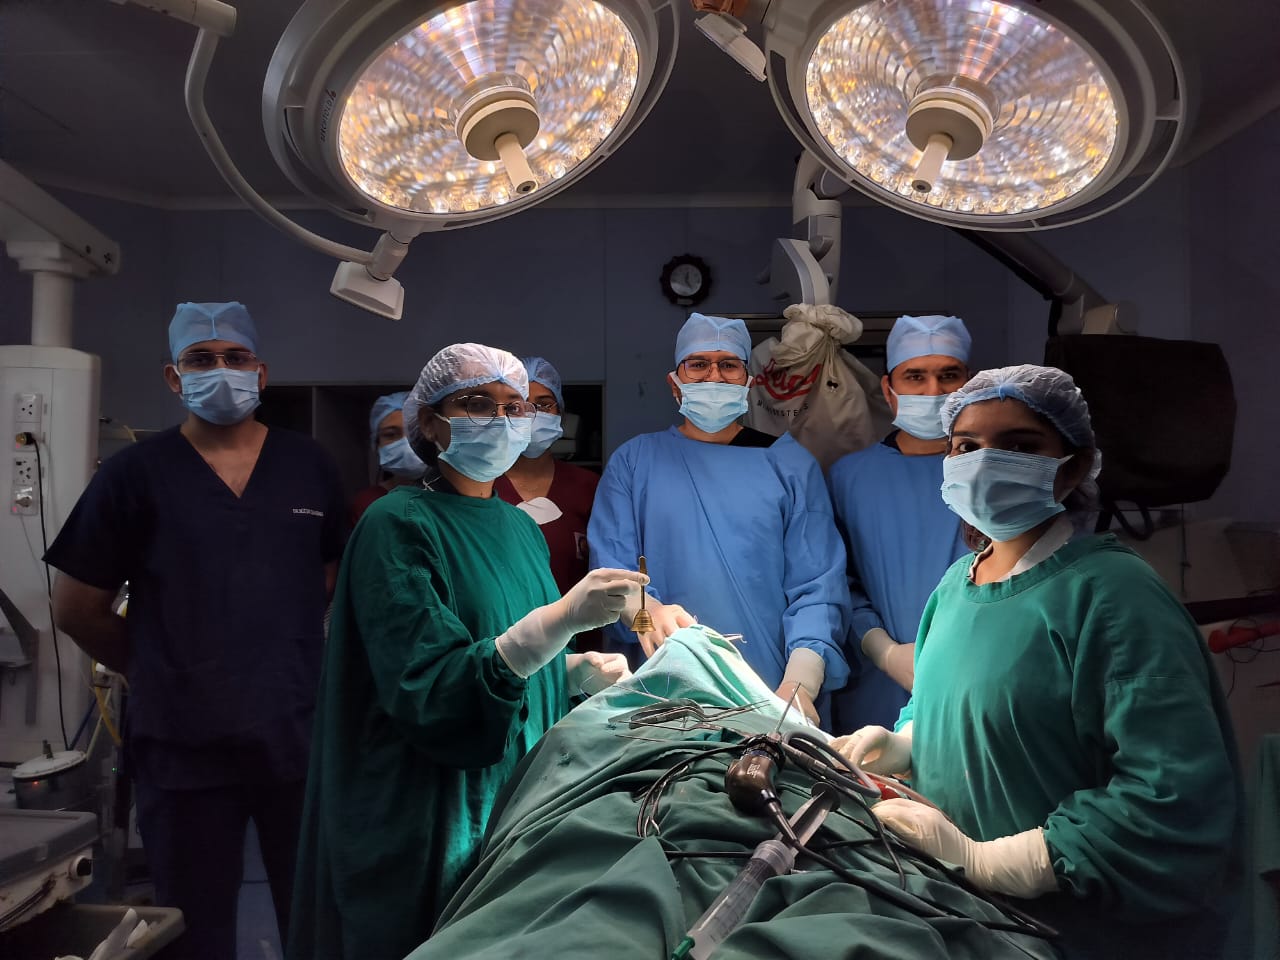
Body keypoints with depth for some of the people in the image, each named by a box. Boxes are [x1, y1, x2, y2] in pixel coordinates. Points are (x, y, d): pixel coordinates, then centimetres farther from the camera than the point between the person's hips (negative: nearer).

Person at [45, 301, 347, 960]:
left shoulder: (309, 467, 4)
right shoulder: (134, 476, -2)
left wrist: (291, 657, 7)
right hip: (183, 746, -1)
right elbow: (77, 611, 4)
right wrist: (158, 671, 7)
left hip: (301, 735, 2)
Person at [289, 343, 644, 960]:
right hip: (430, 821, -6)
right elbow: (429, 690, -24)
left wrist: (580, 672, -3)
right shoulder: (399, 525, -13)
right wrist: (566, 616, -32)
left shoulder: (520, 527, 9)